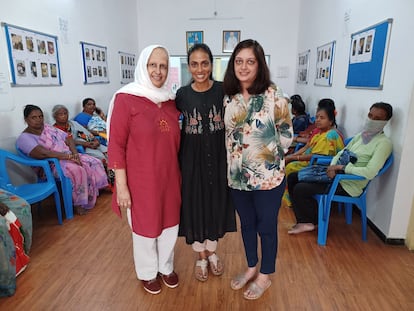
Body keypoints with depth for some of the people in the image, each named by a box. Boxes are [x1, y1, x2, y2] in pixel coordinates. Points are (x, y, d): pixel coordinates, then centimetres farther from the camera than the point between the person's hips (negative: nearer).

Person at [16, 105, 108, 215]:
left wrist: (74, 154, -12)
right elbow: (42, 153, -26)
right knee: (77, 170, -33)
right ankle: (79, 204, -19)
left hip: (69, 156, 8)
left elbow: (68, 138, 6)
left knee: (94, 162, -8)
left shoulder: (47, 127, 12)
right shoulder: (24, 138, -10)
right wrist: (68, 156, -28)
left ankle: (94, 192, 4)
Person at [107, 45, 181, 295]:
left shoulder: (171, 100, 4)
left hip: (169, 176, 5)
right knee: (145, 226, 14)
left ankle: (166, 266, 44)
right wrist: (121, 185, -13)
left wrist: (179, 174, 11)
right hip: (141, 179, -5)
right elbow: (116, 145, -12)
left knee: (170, 223, 19)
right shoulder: (126, 98, -12)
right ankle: (148, 273, 40)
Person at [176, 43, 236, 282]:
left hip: (218, 158, 1)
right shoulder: (182, 94, -4)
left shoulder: (223, 90, -5)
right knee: (195, 206, 9)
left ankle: (212, 252, 39)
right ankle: (201, 257, 34)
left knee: (217, 204, 13)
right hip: (192, 159, 0)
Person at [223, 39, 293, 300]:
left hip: (268, 176, -4)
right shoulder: (228, 97, 1)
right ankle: (251, 267, 43)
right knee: (247, 223, 20)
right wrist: (235, 159, 6)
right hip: (237, 175, 5)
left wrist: (268, 156, -3)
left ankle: (265, 276, 35)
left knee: (266, 226, 12)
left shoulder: (273, 95, -12)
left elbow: (286, 134, -7)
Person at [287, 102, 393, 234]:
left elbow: (370, 172, -24)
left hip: (348, 185, -9)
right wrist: (333, 166, -5)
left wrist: (342, 167, -19)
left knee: (300, 189, -18)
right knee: (293, 178, 4)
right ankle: (305, 218, 11)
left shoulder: (384, 143, -13)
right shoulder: (360, 135, 12)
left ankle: (308, 221, 10)